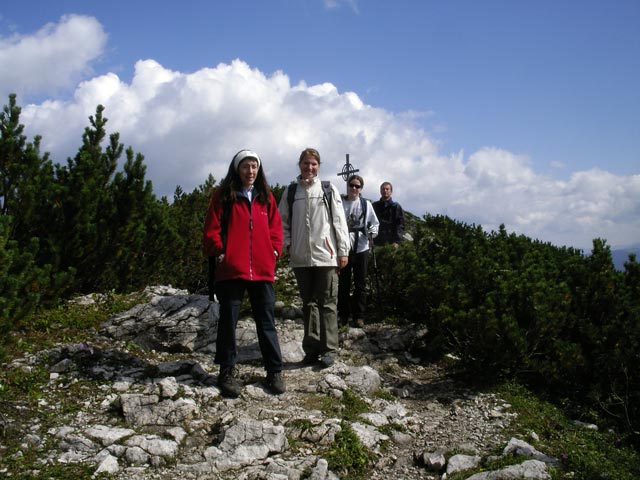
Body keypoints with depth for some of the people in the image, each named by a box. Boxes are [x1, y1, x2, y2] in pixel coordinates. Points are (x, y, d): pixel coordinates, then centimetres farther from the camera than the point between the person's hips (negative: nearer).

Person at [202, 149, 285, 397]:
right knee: (228, 320, 6)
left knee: (266, 321, 8)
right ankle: (228, 371, 18)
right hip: (231, 268, -2)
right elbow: (211, 229, 0)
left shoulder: (266, 197, 12)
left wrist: (274, 251, 2)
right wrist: (219, 252, -10)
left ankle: (274, 371, 16)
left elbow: (275, 227, 14)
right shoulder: (223, 196, 2)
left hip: (263, 270, 3)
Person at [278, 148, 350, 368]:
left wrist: (343, 251, -3)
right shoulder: (291, 191, 10)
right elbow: (283, 220, 14)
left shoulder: (328, 189, 3)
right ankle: (312, 348, 17)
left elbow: (339, 221, 1)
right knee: (308, 303, 10)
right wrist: (287, 243, 1)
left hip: (326, 255, -3)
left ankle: (329, 349, 6)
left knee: (327, 303, 0)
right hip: (301, 257, 3)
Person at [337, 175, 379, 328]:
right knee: (343, 282, 5)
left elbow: (374, 222, 9)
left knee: (360, 283, 5)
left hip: (361, 247, 1)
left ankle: (359, 316, 13)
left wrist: (372, 233, -10)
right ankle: (343, 314, 16)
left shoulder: (366, 204, 6)